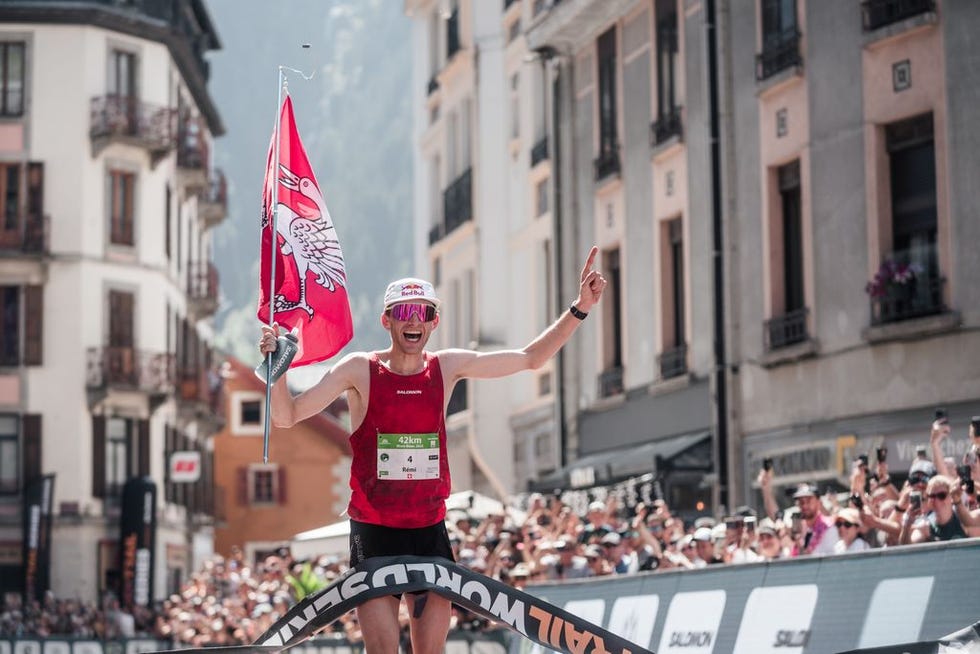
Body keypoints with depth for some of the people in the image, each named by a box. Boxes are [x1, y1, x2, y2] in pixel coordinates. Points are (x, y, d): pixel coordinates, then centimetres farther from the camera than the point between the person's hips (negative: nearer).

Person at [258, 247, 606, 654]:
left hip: (430, 531, 3)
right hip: (374, 533, -3)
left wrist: (580, 309, 5)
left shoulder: (449, 367, 4)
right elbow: (287, 417, -7)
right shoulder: (359, 370, -5)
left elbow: (531, 359, 12)